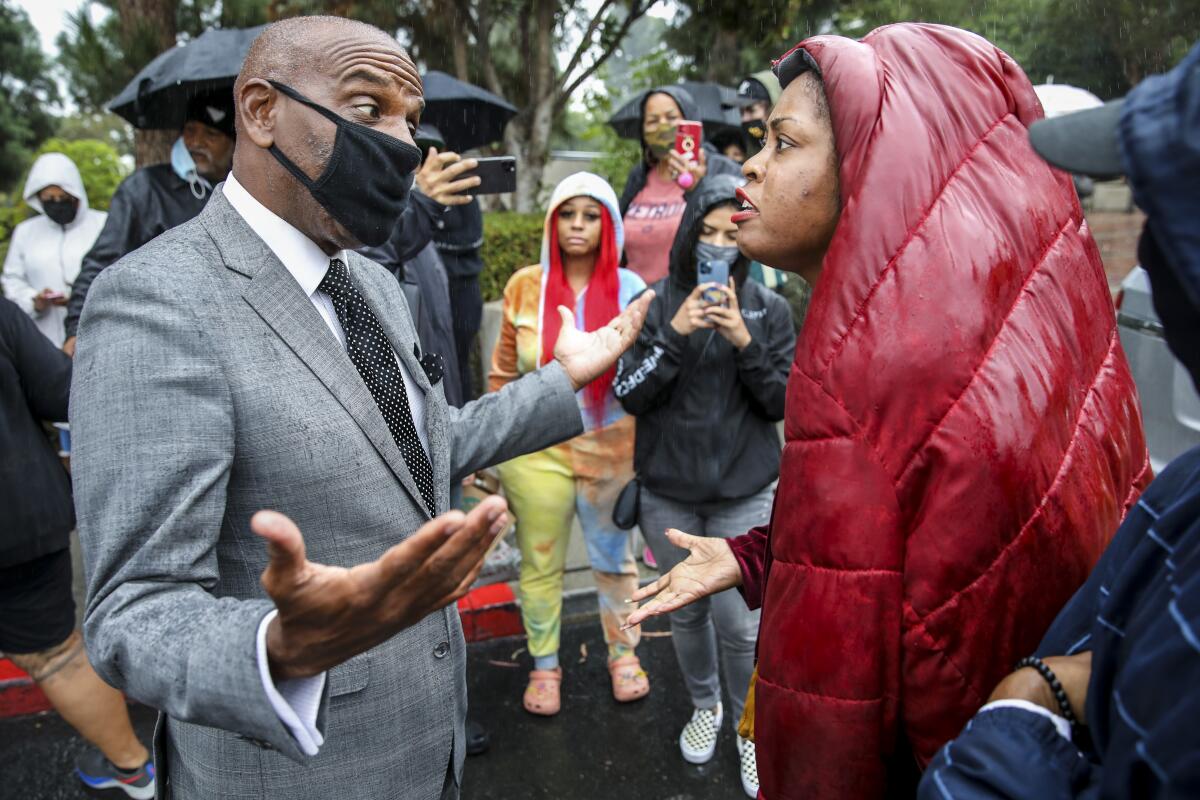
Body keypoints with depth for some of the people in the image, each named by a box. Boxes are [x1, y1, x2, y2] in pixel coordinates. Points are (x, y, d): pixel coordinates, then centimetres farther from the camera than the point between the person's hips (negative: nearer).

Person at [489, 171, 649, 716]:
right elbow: (504, 373, 4)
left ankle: (623, 653, 38)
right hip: (536, 448, 1)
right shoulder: (525, 285, -3)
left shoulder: (630, 289, -5)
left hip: (609, 447, 0)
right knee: (540, 564, 12)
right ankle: (544, 665, 33)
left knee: (613, 557, 16)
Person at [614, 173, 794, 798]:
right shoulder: (657, 303, -4)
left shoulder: (768, 308, -2)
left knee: (739, 622, 0)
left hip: (745, 493, -1)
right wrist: (674, 334, -21)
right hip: (667, 494, 1)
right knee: (686, 611, 16)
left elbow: (785, 403, -4)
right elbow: (629, 395, -8)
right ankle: (704, 706, 43)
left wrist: (743, 341, -18)